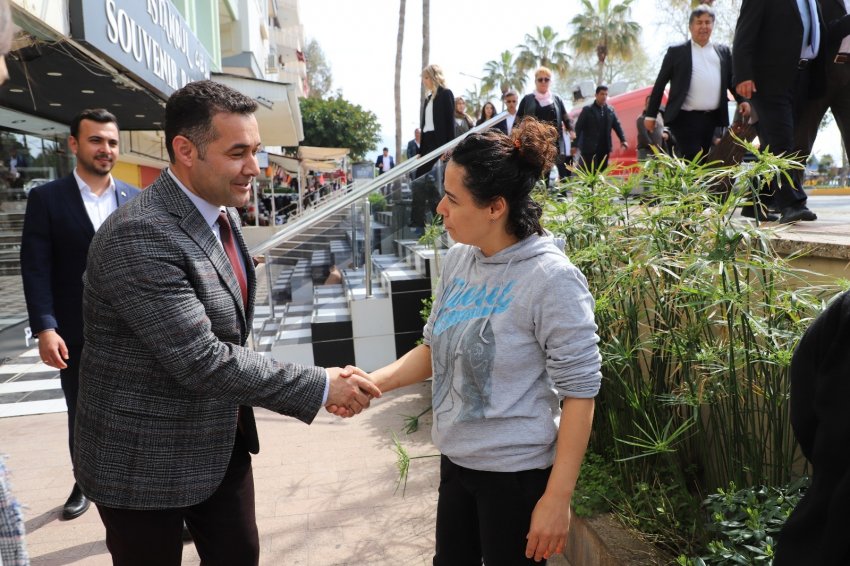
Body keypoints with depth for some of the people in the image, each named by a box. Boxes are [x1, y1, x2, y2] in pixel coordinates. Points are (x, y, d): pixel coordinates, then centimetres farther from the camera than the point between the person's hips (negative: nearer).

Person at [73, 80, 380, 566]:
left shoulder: (221, 216, 3)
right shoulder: (138, 236, -26)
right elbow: (201, 361, -28)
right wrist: (320, 387, -23)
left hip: (223, 444, 8)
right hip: (145, 462, -7)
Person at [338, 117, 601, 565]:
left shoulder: (551, 279, -21)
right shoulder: (458, 259, -2)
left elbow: (579, 392, -17)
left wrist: (557, 498, -15)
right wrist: (372, 382, -7)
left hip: (516, 473, -6)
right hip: (455, 460, 6)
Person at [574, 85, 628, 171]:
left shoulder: (610, 110, 11)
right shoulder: (587, 110, -2)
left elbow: (617, 125, 12)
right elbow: (578, 127, -4)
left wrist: (623, 140, -2)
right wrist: (575, 144, -10)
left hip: (604, 149, 5)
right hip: (589, 148, -5)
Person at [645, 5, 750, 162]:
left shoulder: (723, 51, 15)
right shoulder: (676, 51, 5)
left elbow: (732, 80, 15)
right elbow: (660, 84, 4)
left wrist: (742, 100, -4)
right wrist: (651, 114, 0)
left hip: (712, 119, 4)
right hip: (686, 118, -4)